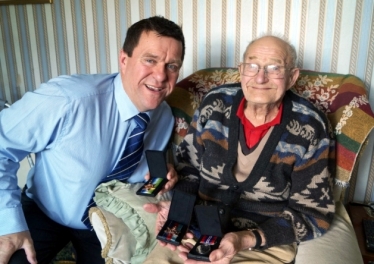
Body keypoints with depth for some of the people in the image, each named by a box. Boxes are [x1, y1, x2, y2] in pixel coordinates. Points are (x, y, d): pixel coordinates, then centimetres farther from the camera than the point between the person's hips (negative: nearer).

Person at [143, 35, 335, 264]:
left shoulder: (311, 130, -13)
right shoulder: (215, 104, -6)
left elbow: (314, 213, -8)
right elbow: (188, 165, 7)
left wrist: (247, 241, -21)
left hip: (268, 241, -2)